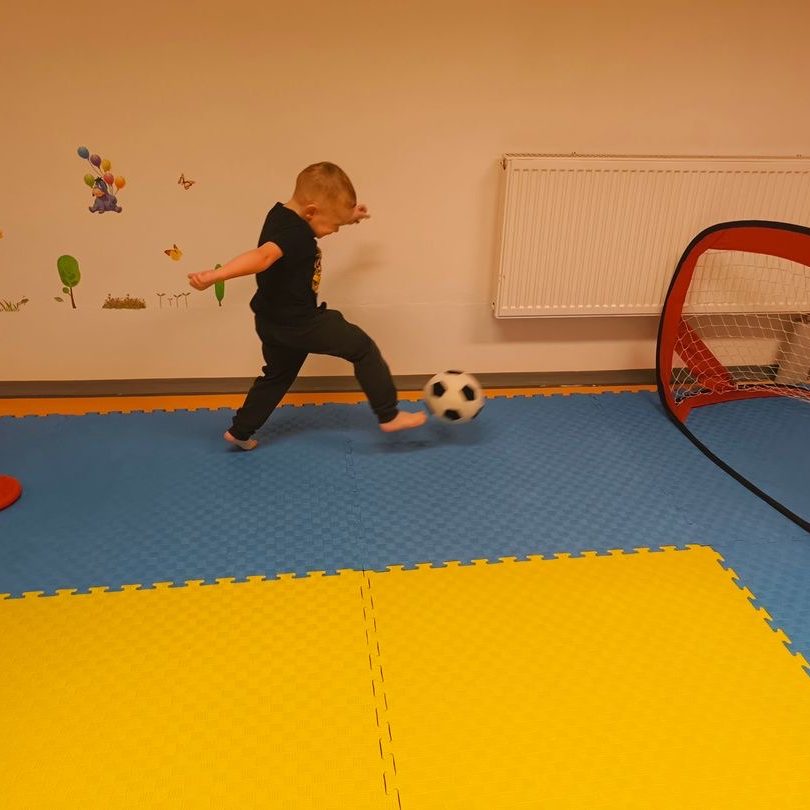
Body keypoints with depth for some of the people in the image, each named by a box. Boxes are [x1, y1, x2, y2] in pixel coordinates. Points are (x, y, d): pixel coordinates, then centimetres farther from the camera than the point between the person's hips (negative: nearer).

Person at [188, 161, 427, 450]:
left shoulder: (283, 215, 4)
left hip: (275, 321, 10)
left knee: (277, 376, 26)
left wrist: (347, 216, 27)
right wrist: (214, 276, -54)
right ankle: (388, 416, 3)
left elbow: (320, 221, 28)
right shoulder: (295, 233, -27)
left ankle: (239, 431, 34)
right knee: (362, 348, -1)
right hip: (297, 323, -10)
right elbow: (263, 256, -45)